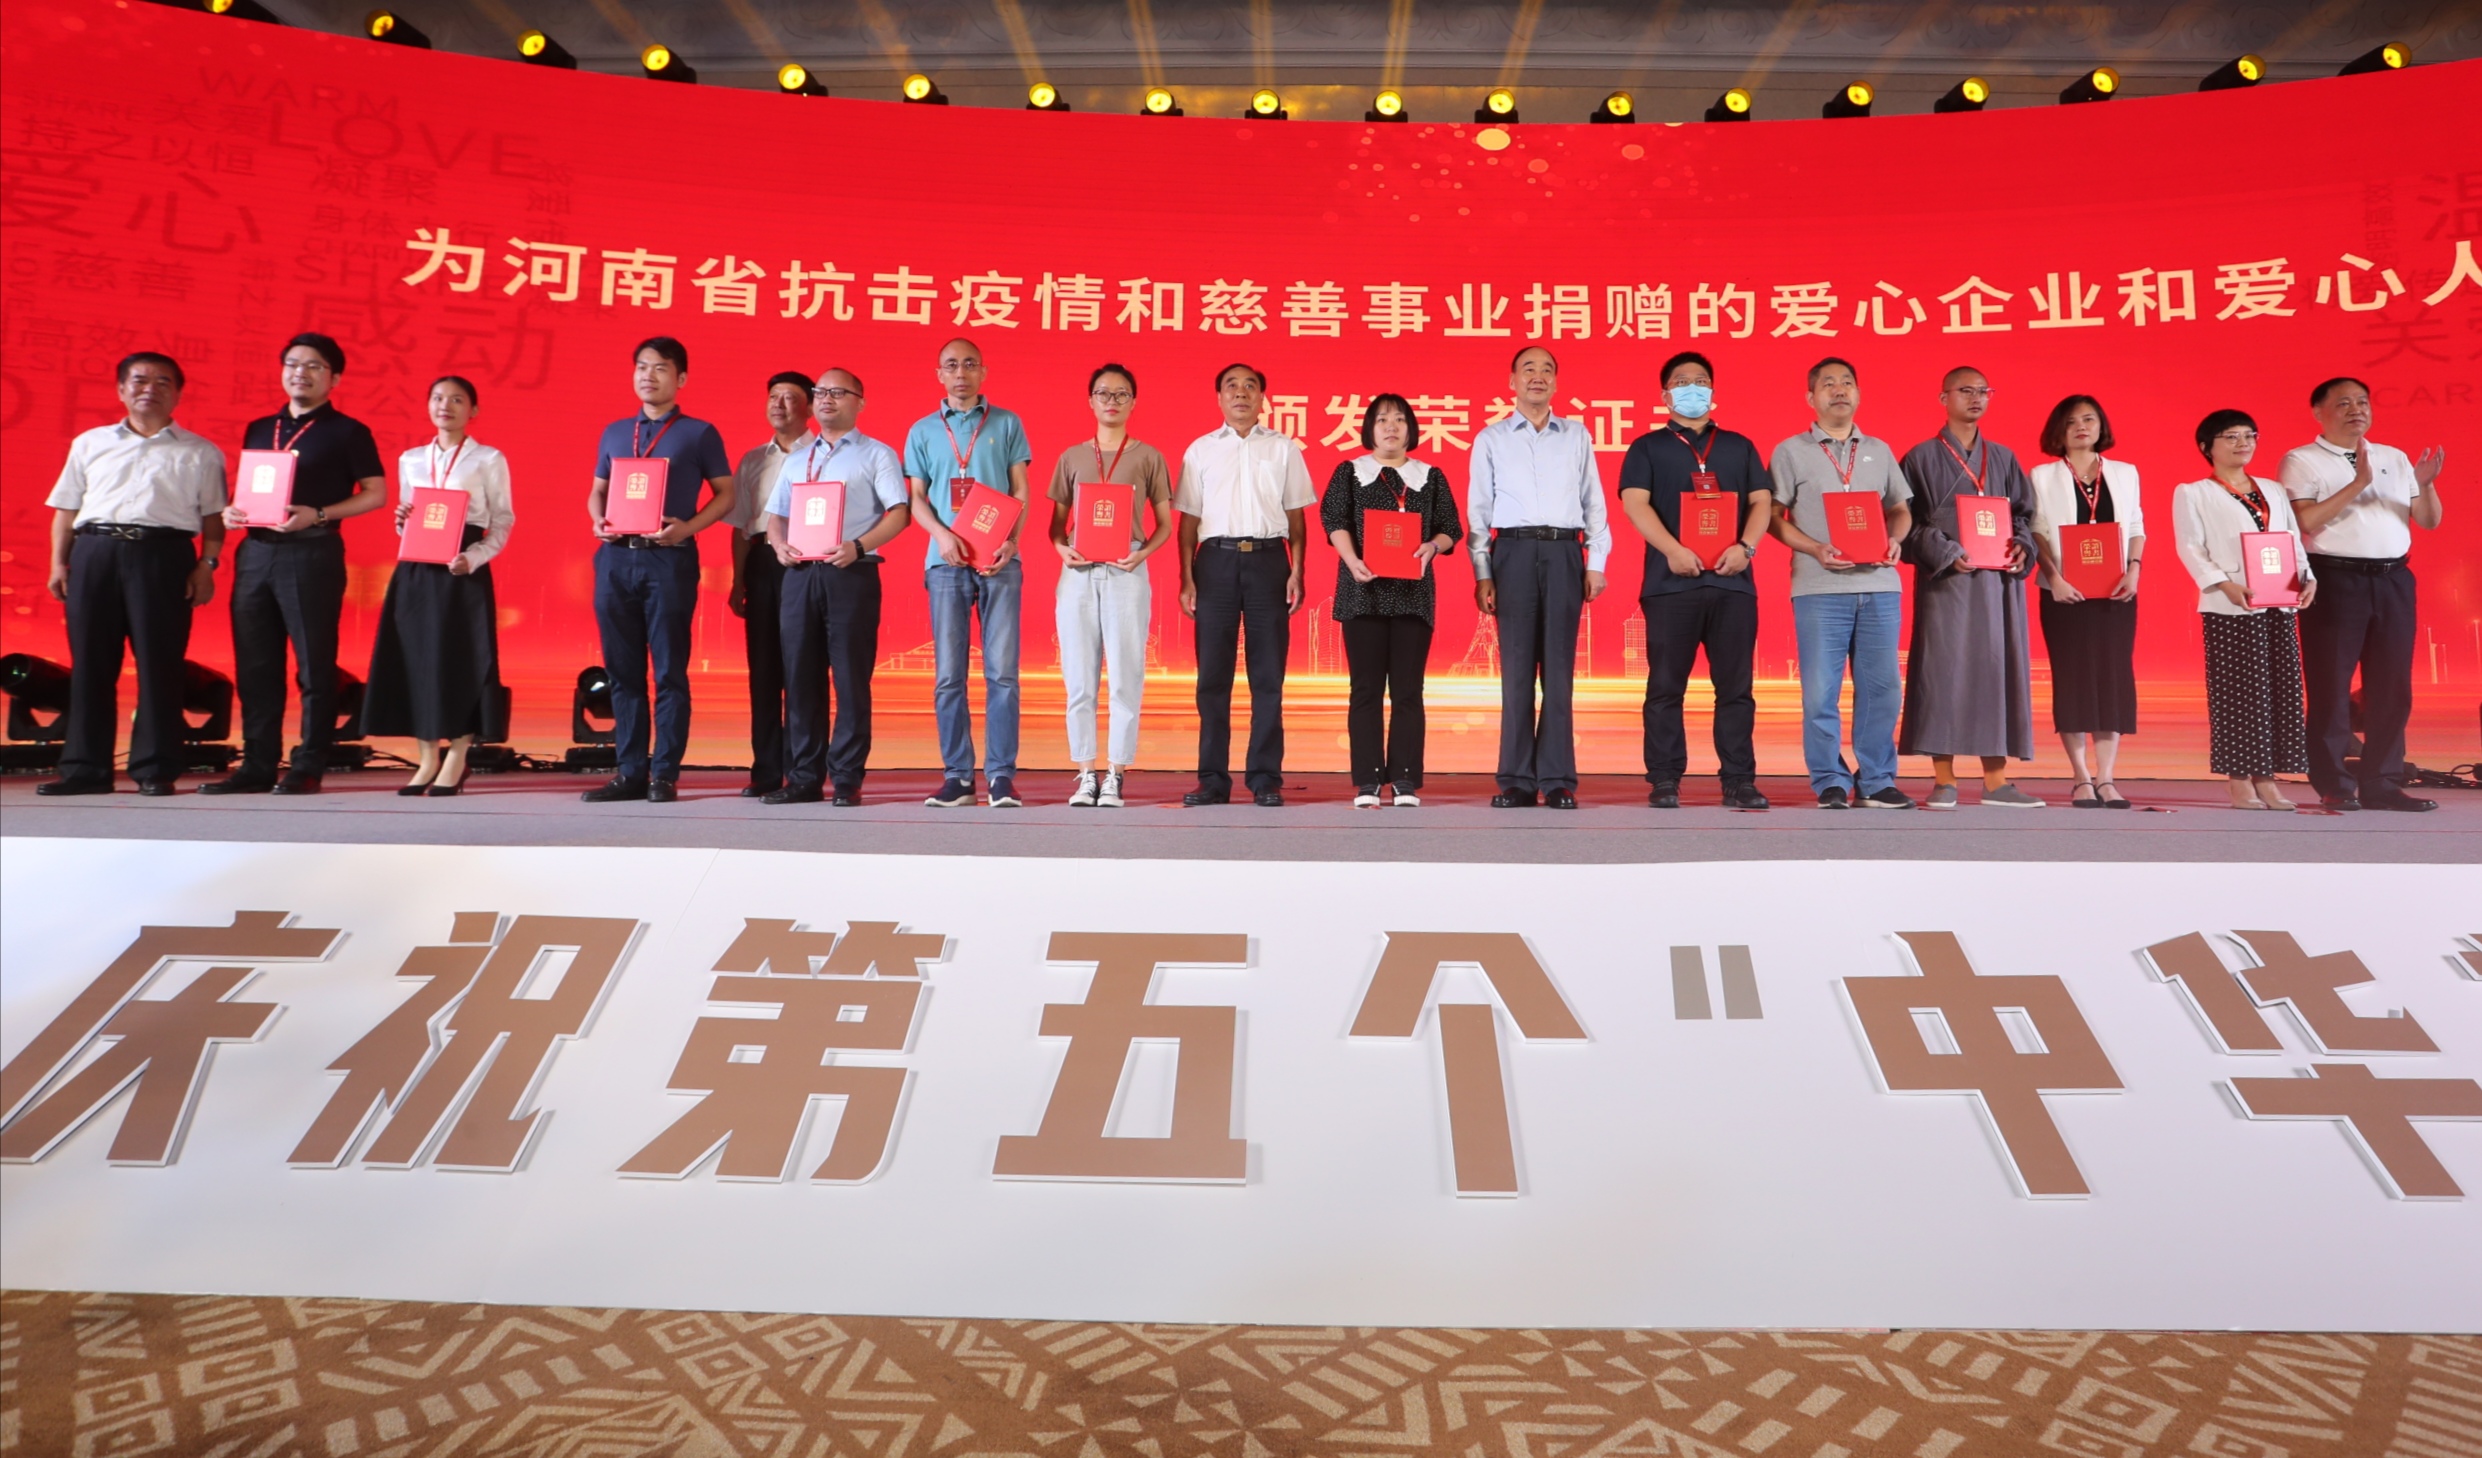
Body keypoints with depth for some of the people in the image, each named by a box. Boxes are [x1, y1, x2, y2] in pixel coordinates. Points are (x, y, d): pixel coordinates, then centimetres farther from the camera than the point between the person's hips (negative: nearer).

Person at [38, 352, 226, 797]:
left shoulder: (200, 453, 12)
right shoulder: (90, 444, 19)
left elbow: (213, 518, 7)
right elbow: (65, 509, 17)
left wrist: (206, 565, -5)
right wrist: (59, 562, 7)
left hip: (164, 554, -2)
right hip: (94, 550, 3)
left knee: (159, 662, -5)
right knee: (89, 662, 2)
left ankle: (155, 768, 0)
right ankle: (85, 767, 7)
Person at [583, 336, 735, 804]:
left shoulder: (699, 433, 4)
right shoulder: (614, 432, 17)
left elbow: (725, 494, 4)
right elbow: (597, 491, 22)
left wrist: (687, 527, -11)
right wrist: (598, 520, 0)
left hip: (669, 559, -4)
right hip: (616, 558, 5)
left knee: (670, 670, -3)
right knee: (622, 670, 6)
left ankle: (665, 773, 3)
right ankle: (629, 771, 12)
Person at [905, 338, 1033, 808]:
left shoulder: (1006, 424, 12)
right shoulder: (923, 431, 15)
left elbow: (1020, 491, 7)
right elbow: (916, 497, 10)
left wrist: (1011, 540, -10)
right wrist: (941, 534, -10)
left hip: (999, 560, -1)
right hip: (947, 560, 1)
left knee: (1002, 671, -5)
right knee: (948, 675, -1)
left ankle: (1001, 774, -2)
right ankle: (957, 774, 4)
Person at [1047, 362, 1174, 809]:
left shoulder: (1148, 457, 8)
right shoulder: (1072, 457, 14)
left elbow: (1165, 524, 8)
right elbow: (1057, 522, 14)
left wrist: (1143, 553, -11)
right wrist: (1063, 548, -7)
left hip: (1126, 572, -2)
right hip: (1079, 573, 2)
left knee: (1125, 676, -4)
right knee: (1079, 677, 1)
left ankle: (1115, 775, 0)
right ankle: (1086, 773, 7)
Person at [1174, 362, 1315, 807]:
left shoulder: (1284, 449, 11)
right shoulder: (1200, 450, 12)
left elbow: (1296, 517, 9)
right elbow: (1188, 519, 9)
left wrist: (1296, 572, -1)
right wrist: (1186, 578, 1)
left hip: (1268, 557, 0)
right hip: (1216, 558, 1)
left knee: (1268, 674, 0)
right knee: (1212, 673, 1)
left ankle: (1265, 778, 5)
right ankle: (1213, 778, 7)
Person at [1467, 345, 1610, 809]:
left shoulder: (1576, 436, 15)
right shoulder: (1490, 439, 12)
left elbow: (1594, 504, 13)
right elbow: (1479, 510, 8)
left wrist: (1596, 563, 3)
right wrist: (1482, 574, 0)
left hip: (1564, 553, 1)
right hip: (1513, 552, -1)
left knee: (1559, 669, -1)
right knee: (1516, 669, -2)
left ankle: (1557, 780, 2)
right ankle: (1517, 780, 2)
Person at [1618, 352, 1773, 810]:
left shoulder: (1739, 446, 20)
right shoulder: (1647, 447, 12)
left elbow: (1761, 500, 11)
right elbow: (1635, 502, -2)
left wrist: (1746, 546, -9)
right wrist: (1672, 550, -17)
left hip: (1732, 580, 2)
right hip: (1670, 582, -2)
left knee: (1736, 686, 1)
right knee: (1666, 686, -2)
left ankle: (1739, 781, 4)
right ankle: (1664, 781, 3)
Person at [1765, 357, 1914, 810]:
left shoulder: (1879, 450, 17)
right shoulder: (1791, 451, 6)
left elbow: (1901, 508, 19)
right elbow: (1774, 517, 1)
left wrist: (1895, 538, -3)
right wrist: (1815, 548, -13)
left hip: (1879, 585, 3)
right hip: (1820, 586, -3)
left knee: (1881, 687, 3)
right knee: (1821, 690, -3)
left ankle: (1876, 782, 12)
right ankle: (1831, 782, 7)